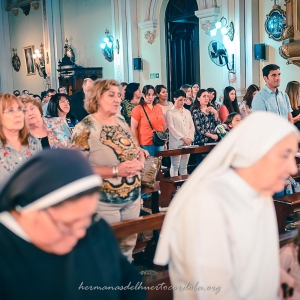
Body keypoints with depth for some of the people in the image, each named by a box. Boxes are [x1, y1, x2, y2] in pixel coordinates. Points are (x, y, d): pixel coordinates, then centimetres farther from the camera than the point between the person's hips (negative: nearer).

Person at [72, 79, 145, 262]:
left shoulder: (122, 122, 7)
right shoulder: (85, 128, -14)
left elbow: (137, 150, 17)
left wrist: (139, 162, -7)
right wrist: (116, 171, -25)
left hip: (133, 196, 6)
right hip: (104, 201, -6)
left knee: (129, 244, 18)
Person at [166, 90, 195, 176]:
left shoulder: (187, 112, 16)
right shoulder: (170, 112, -1)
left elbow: (192, 127, 13)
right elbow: (171, 128, -10)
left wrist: (190, 138, -3)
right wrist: (183, 138, -14)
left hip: (187, 143, 5)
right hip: (176, 143, -5)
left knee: (184, 166, 10)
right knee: (175, 166, -4)